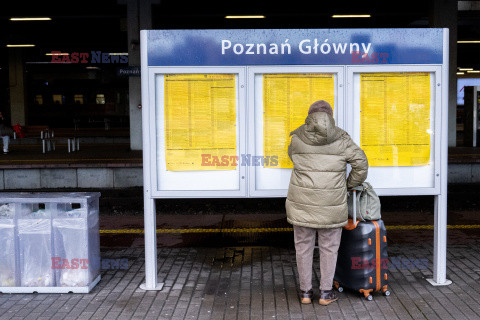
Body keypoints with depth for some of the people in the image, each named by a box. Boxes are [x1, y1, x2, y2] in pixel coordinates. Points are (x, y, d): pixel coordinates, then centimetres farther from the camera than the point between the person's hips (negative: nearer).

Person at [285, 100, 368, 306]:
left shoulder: (297, 138, -1)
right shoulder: (340, 139, -4)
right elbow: (360, 163, -5)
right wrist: (351, 185, 10)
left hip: (303, 201, 1)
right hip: (331, 203, -1)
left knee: (303, 246, 13)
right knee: (329, 247, 13)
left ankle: (305, 292, 19)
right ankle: (325, 293, 18)